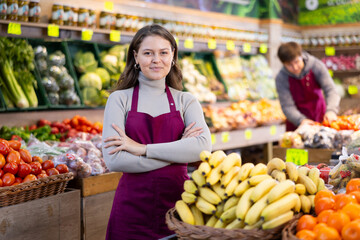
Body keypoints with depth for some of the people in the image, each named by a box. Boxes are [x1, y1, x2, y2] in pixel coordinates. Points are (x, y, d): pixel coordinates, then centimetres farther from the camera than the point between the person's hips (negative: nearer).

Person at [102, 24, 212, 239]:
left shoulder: (185, 101, 6)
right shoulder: (120, 99, 1)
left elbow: (203, 146, -12)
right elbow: (114, 160, -12)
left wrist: (143, 148, -16)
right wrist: (177, 151, -11)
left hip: (177, 201, 2)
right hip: (133, 208, -1)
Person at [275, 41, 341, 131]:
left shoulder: (316, 66, -15)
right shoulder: (281, 78, -17)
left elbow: (330, 90, -21)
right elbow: (287, 106, -20)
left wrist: (331, 110, -39)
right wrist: (301, 120, -39)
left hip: (320, 117, 1)